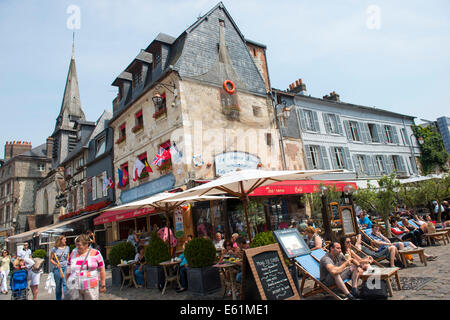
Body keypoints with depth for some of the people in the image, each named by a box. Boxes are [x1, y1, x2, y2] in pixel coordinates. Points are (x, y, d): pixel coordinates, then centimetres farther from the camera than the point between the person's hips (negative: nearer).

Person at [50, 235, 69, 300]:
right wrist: (56, 264, -15)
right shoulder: (54, 249, 0)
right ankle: (58, 298, 21)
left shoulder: (66, 248, 9)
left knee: (65, 283, -12)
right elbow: (51, 259, 2)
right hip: (57, 268, -1)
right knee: (58, 285, 8)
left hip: (65, 268, 1)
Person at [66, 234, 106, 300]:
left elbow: (102, 270, 1)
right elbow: (68, 272, 14)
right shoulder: (73, 254, 6)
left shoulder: (95, 253, -2)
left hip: (91, 287, -2)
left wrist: (103, 285, 1)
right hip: (75, 288, 2)